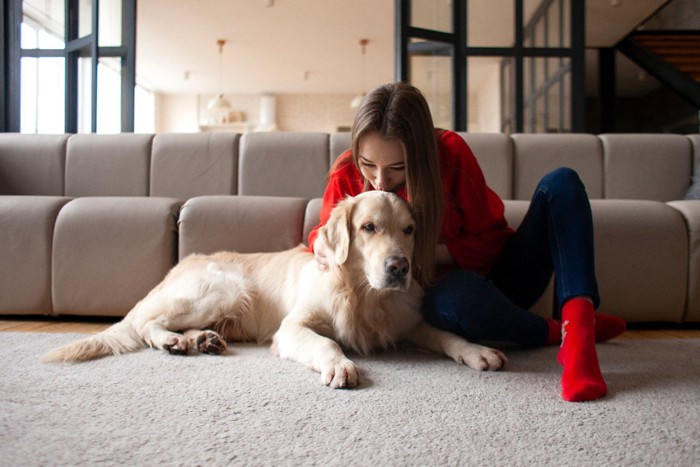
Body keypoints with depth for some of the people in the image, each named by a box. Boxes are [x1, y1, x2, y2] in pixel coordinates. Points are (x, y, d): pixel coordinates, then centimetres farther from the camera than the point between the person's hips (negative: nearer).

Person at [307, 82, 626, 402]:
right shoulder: (346, 177, -13)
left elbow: (489, 240, -8)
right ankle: (560, 331, -16)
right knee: (456, 291, -41)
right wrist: (321, 243, -19)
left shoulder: (450, 151, -15)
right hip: (445, 294, -2)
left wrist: (422, 253, -24)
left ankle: (578, 335, -37)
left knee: (561, 183, -20)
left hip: (497, 276, 2)